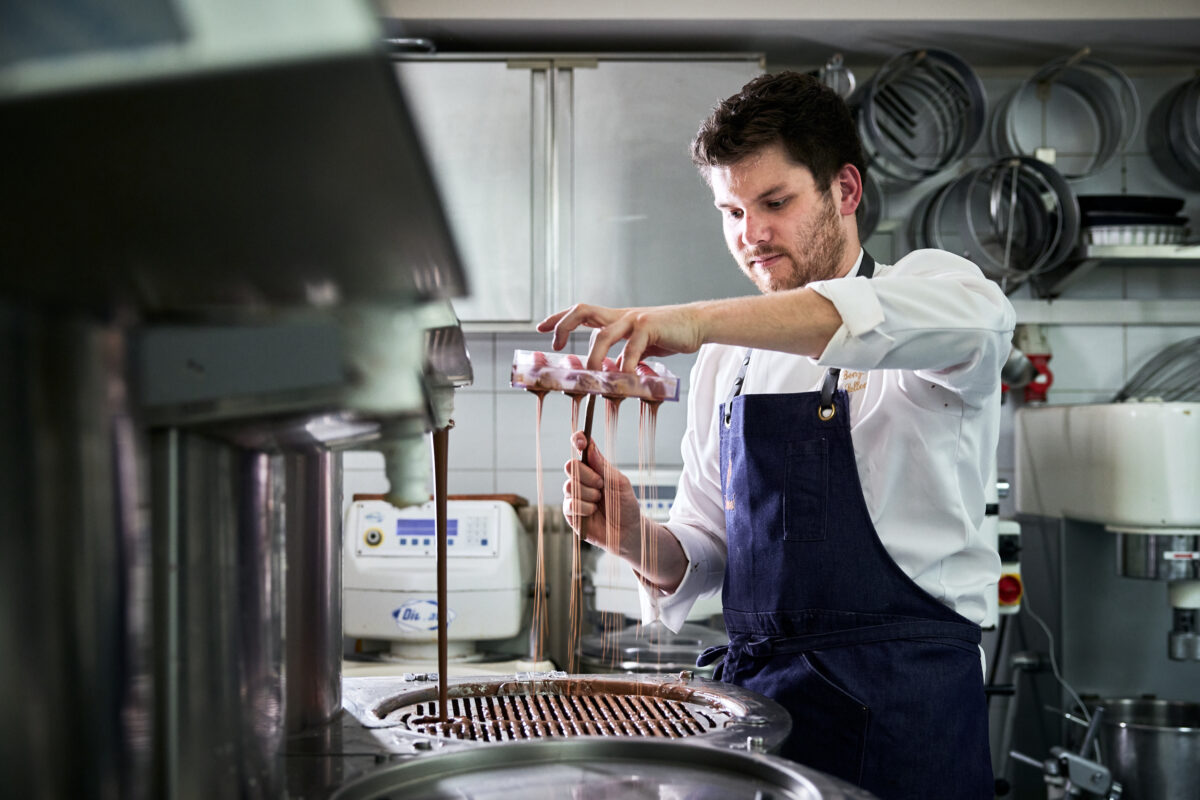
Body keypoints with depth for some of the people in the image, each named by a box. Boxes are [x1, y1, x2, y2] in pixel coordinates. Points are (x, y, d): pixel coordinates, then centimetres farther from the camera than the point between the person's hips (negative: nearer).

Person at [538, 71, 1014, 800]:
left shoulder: (924, 290, -3)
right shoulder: (725, 363, 12)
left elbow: (972, 313, -30)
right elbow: (706, 553, 14)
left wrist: (699, 320, -36)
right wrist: (636, 539, -10)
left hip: (901, 704, -4)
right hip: (751, 685, 5)